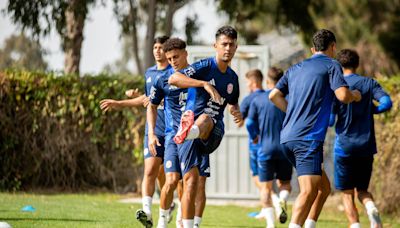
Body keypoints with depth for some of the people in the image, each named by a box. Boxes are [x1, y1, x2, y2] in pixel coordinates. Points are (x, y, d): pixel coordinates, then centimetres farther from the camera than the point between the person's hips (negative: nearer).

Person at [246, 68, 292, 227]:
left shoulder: (258, 100, 1)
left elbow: (250, 123, 0)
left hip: (265, 149, 0)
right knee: (285, 183, 15)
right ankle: (282, 200, -20)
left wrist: (254, 137, 20)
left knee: (266, 187, 7)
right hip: (285, 148, 0)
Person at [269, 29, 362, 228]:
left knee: (324, 187, 17)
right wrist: (355, 96, 10)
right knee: (309, 190, -19)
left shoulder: (296, 68, 21)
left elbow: (274, 95, 16)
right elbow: (343, 96, -12)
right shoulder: (331, 65, 1)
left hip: (288, 136, 8)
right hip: (309, 137, -8)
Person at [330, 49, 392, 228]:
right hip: (366, 147, 2)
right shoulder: (369, 83, 3)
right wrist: (370, 110, 6)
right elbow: (387, 103, -11)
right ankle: (371, 208, -17)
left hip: (344, 147, -2)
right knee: (362, 189, 15)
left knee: (347, 193, 7)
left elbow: (330, 120, -7)